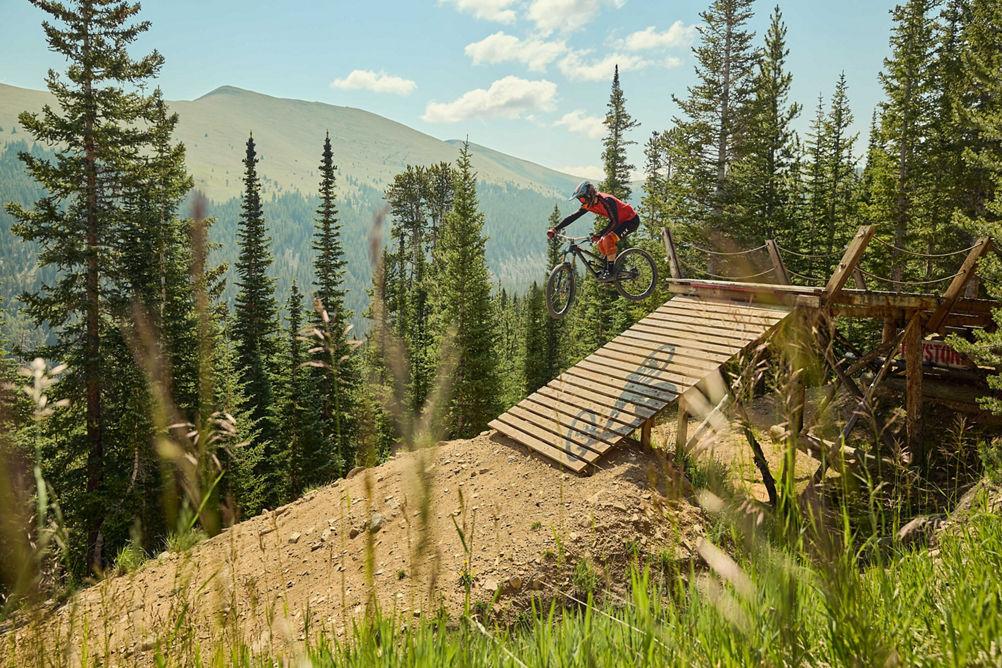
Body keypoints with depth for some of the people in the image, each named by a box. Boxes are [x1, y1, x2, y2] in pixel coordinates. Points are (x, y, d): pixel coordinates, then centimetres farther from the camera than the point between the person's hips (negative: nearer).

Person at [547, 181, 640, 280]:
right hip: (621, 222, 9)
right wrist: (555, 229, -11)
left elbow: (614, 222, -38)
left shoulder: (606, 201, -30)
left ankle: (610, 272, -19)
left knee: (608, 240, -25)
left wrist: (599, 235, -48)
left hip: (631, 220, -9)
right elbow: (572, 217, -4)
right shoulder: (588, 204, -5)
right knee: (601, 244, 0)